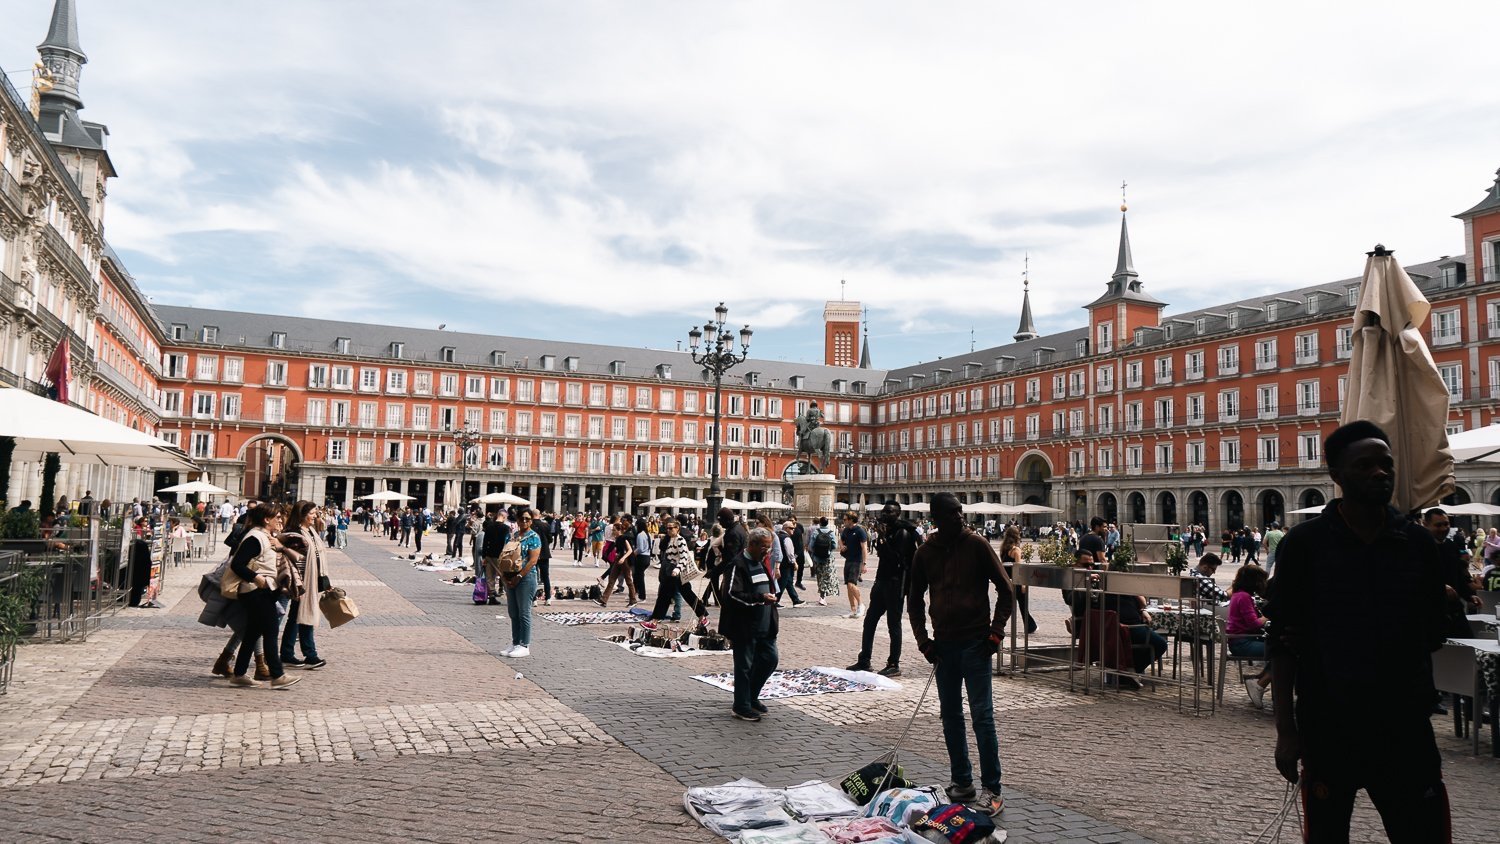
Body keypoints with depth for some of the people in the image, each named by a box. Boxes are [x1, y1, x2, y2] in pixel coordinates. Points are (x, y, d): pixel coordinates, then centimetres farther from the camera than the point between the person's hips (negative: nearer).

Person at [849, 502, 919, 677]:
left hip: (895, 583, -9)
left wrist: (883, 539, -24)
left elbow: (897, 559, -22)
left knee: (893, 624, -3)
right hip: (882, 581, 9)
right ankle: (864, 661, 19)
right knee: (869, 621, 11)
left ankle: (894, 665, 5)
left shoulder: (903, 533, -12)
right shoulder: (887, 530, 13)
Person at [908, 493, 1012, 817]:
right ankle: (962, 782, 22)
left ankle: (992, 790, 0)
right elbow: (915, 600, 14)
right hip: (944, 644, 4)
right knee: (951, 715, 10)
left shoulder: (977, 545, -4)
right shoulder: (925, 553, 5)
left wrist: (996, 632, -8)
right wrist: (923, 639, 4)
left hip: (975, 643, -4)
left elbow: (1005, 591, 0)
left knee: (982, 715, -6)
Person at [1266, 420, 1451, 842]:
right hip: (1328, 727, -2)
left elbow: (1432, 636, 13)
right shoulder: (1304, 542, -6)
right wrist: (1285, 729, -8)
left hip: (1405, 727, 2)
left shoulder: (1419, 543, 3)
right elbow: (1282, 641, -5)